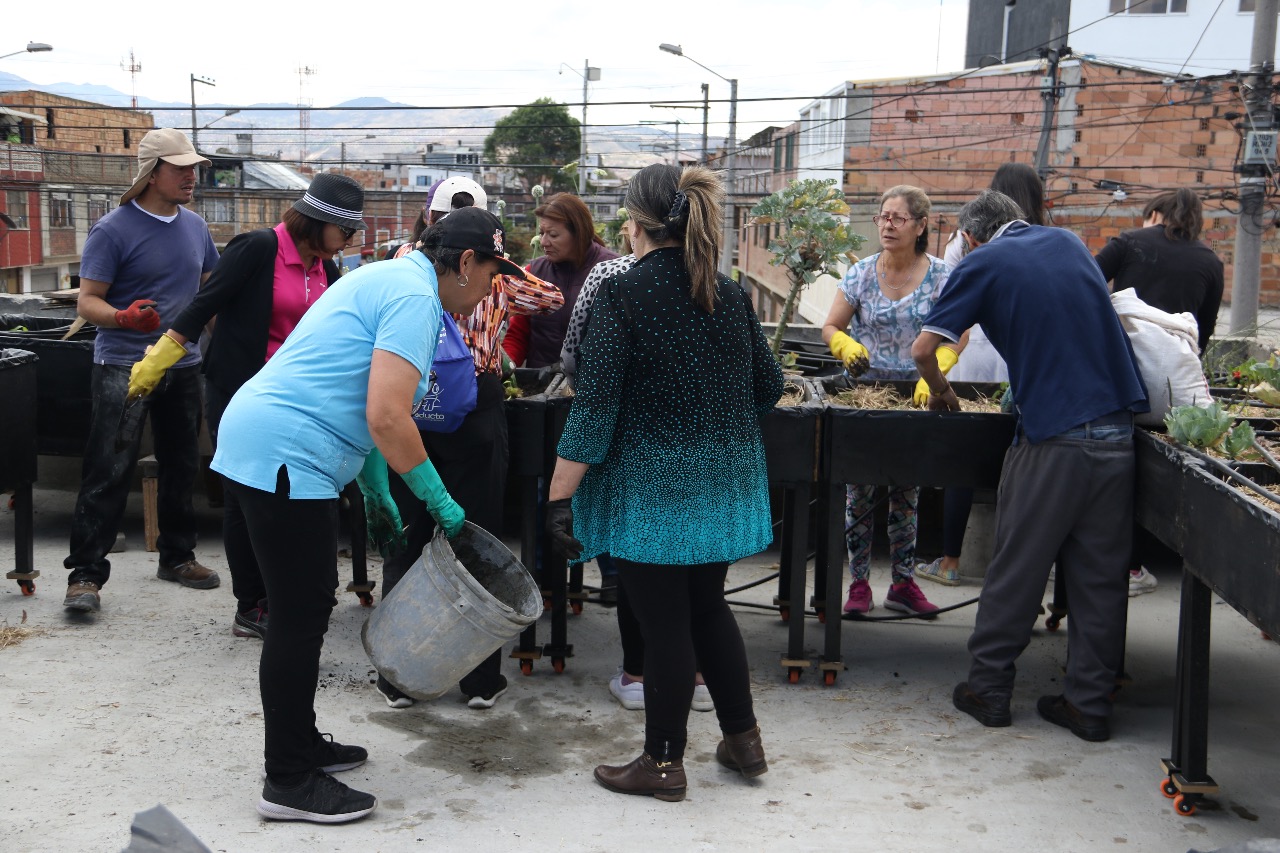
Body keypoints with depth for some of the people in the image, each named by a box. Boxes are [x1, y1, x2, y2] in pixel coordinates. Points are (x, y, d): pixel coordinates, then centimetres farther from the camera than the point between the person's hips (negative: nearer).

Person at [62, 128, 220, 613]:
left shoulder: (195, 227, 10)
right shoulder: (113, 230, -9)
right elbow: (88, 302, -11)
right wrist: (123, 317, -31)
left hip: (183, 366, 6)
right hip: (123, 367, -6)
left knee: (181, 466, 13)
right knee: (108, 473, -9)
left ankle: (177, 556, 27)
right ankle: (86, 573, -4)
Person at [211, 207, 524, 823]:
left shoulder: (392, 278, 19)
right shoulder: (416, 297, -14)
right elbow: (387, 418, -23)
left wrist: (377, 493, 25)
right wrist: (438, 500, -12)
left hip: (262, 446, 11)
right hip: (284, 456, -11)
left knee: (307, 607, 17)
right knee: (300, 616, -3)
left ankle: (299, 744, 29)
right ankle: (288, 783, 6)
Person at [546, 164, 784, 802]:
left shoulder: (622, 294, -13)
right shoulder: (730, 295, 3)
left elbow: (595, 406, -17)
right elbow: (768, 385, 11)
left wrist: (560, 496, -14)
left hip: (653, 485, -6)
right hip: (724, 482, 6)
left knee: (663, 622, 5)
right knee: (708, 607, 21)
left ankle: (663, 762, 18)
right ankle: (743, 738, 30)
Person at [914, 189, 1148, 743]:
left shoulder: (982, 265, -1)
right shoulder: (1069, 242, 15)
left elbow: (923, 349, -7)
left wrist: (940, 391, 12)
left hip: (1052, 437, -5)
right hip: (1117, 432, 5)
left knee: (1017, 568, 7)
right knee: (1100, 575, 9)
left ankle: (988, 687, 17)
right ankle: (1090, 702, 15)